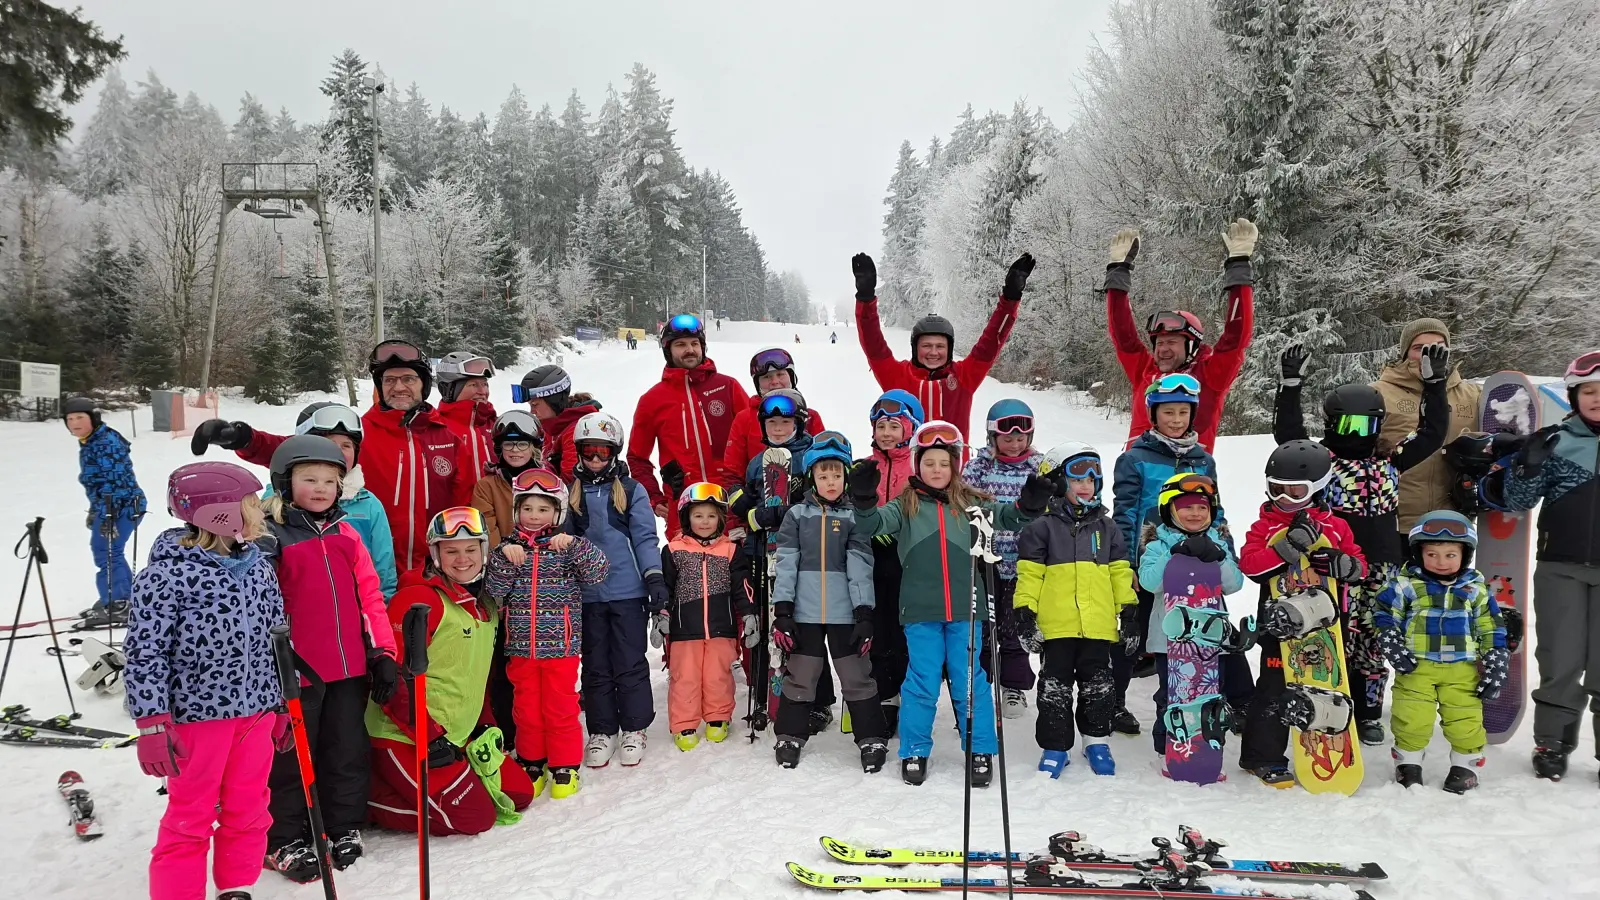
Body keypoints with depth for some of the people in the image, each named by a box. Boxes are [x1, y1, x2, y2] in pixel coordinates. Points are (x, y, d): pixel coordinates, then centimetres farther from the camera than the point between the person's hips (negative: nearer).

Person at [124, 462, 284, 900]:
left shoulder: (258, 567, 5)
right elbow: (145, 653, -13)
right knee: (190, 818, 7)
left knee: (247, 811, 17)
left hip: (256, 712, 6)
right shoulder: (168, 574, -15)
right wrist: (153, 725, -14)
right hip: (196, 714, -6)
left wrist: (284, 705, 15)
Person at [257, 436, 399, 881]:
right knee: (292, 755, 7)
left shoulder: (346, 534, 9)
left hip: (350, 666, 5)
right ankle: (284, 840, 22)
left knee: (349, 749, 14)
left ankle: (344, 826, 29)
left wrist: (383, 652, 6)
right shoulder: (271, 537, -7)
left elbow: (369, 593, 9)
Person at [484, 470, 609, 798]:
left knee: (561, 709, 6)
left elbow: (598, 573, -13)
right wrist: (504, 557, -20)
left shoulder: (566, 547, -2)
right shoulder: (507, 548, 3)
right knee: (526, 709, 13)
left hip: (560, 645, -2)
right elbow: (494, 590, -6)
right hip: (521, 647, 2)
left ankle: (565, 767, 20)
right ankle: (531, 765, 29)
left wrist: (574, 545, -25)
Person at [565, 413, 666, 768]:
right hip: (587, 594, 2)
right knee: (596, 666, 10)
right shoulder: (570, 493, 8)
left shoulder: (632, 490, 1)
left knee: (630, 664, 3)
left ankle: (634, 729, 17)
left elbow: (645, 538, -2)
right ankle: (601, 731, 21)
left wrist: (655, 578, -11)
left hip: (628, 592, -2)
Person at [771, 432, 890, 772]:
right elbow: (786, 563, -1)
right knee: (800, 677, 11)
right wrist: (782, 611, -7)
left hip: (845, 613, 0)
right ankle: (790, 736, 26)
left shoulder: (854, 515, 2)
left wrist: (864, 613, -9)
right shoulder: (797, 514, 3)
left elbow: (861, 565, -3)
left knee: (857, 677, 7)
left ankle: (872, 739, 19)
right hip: (805, 612, 1)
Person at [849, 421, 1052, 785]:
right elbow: (874, 523, -9)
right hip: (921, 611, -1)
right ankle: (914, 752, 22)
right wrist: (864, 500, -30)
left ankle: (980, 751, 23)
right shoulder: (906, 505, 4)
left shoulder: (970, 503, 7)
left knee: (971, 681, 9)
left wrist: (1029, 505, -22)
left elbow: (1005, 516, -1)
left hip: (965, 608, 1)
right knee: (921, 682, 7)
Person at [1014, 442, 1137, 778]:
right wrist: (1025, 613, -8)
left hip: (1098, 625, 3)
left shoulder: (1107, 528, 10)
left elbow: (1121, 574, 13)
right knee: (1055, 688, 5)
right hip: (1056, 625, -3)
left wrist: (1129, 612, 7)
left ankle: (1096, 741, 28)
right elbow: (1029, 574, -3)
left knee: (1097, 686, 12)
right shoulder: (1043, 528, -1)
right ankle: (1054, 747, 16)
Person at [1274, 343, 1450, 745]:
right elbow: (1288, 433, -12)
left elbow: (1431, 435, 17)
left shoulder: (1389, 461, 14)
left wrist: (1434, 384, 12)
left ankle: (1369, 713, 23)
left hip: (1382, 565, 4)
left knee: (1373, 641, 10)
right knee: (1338, 638, -4)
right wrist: (1290, 386, -18)